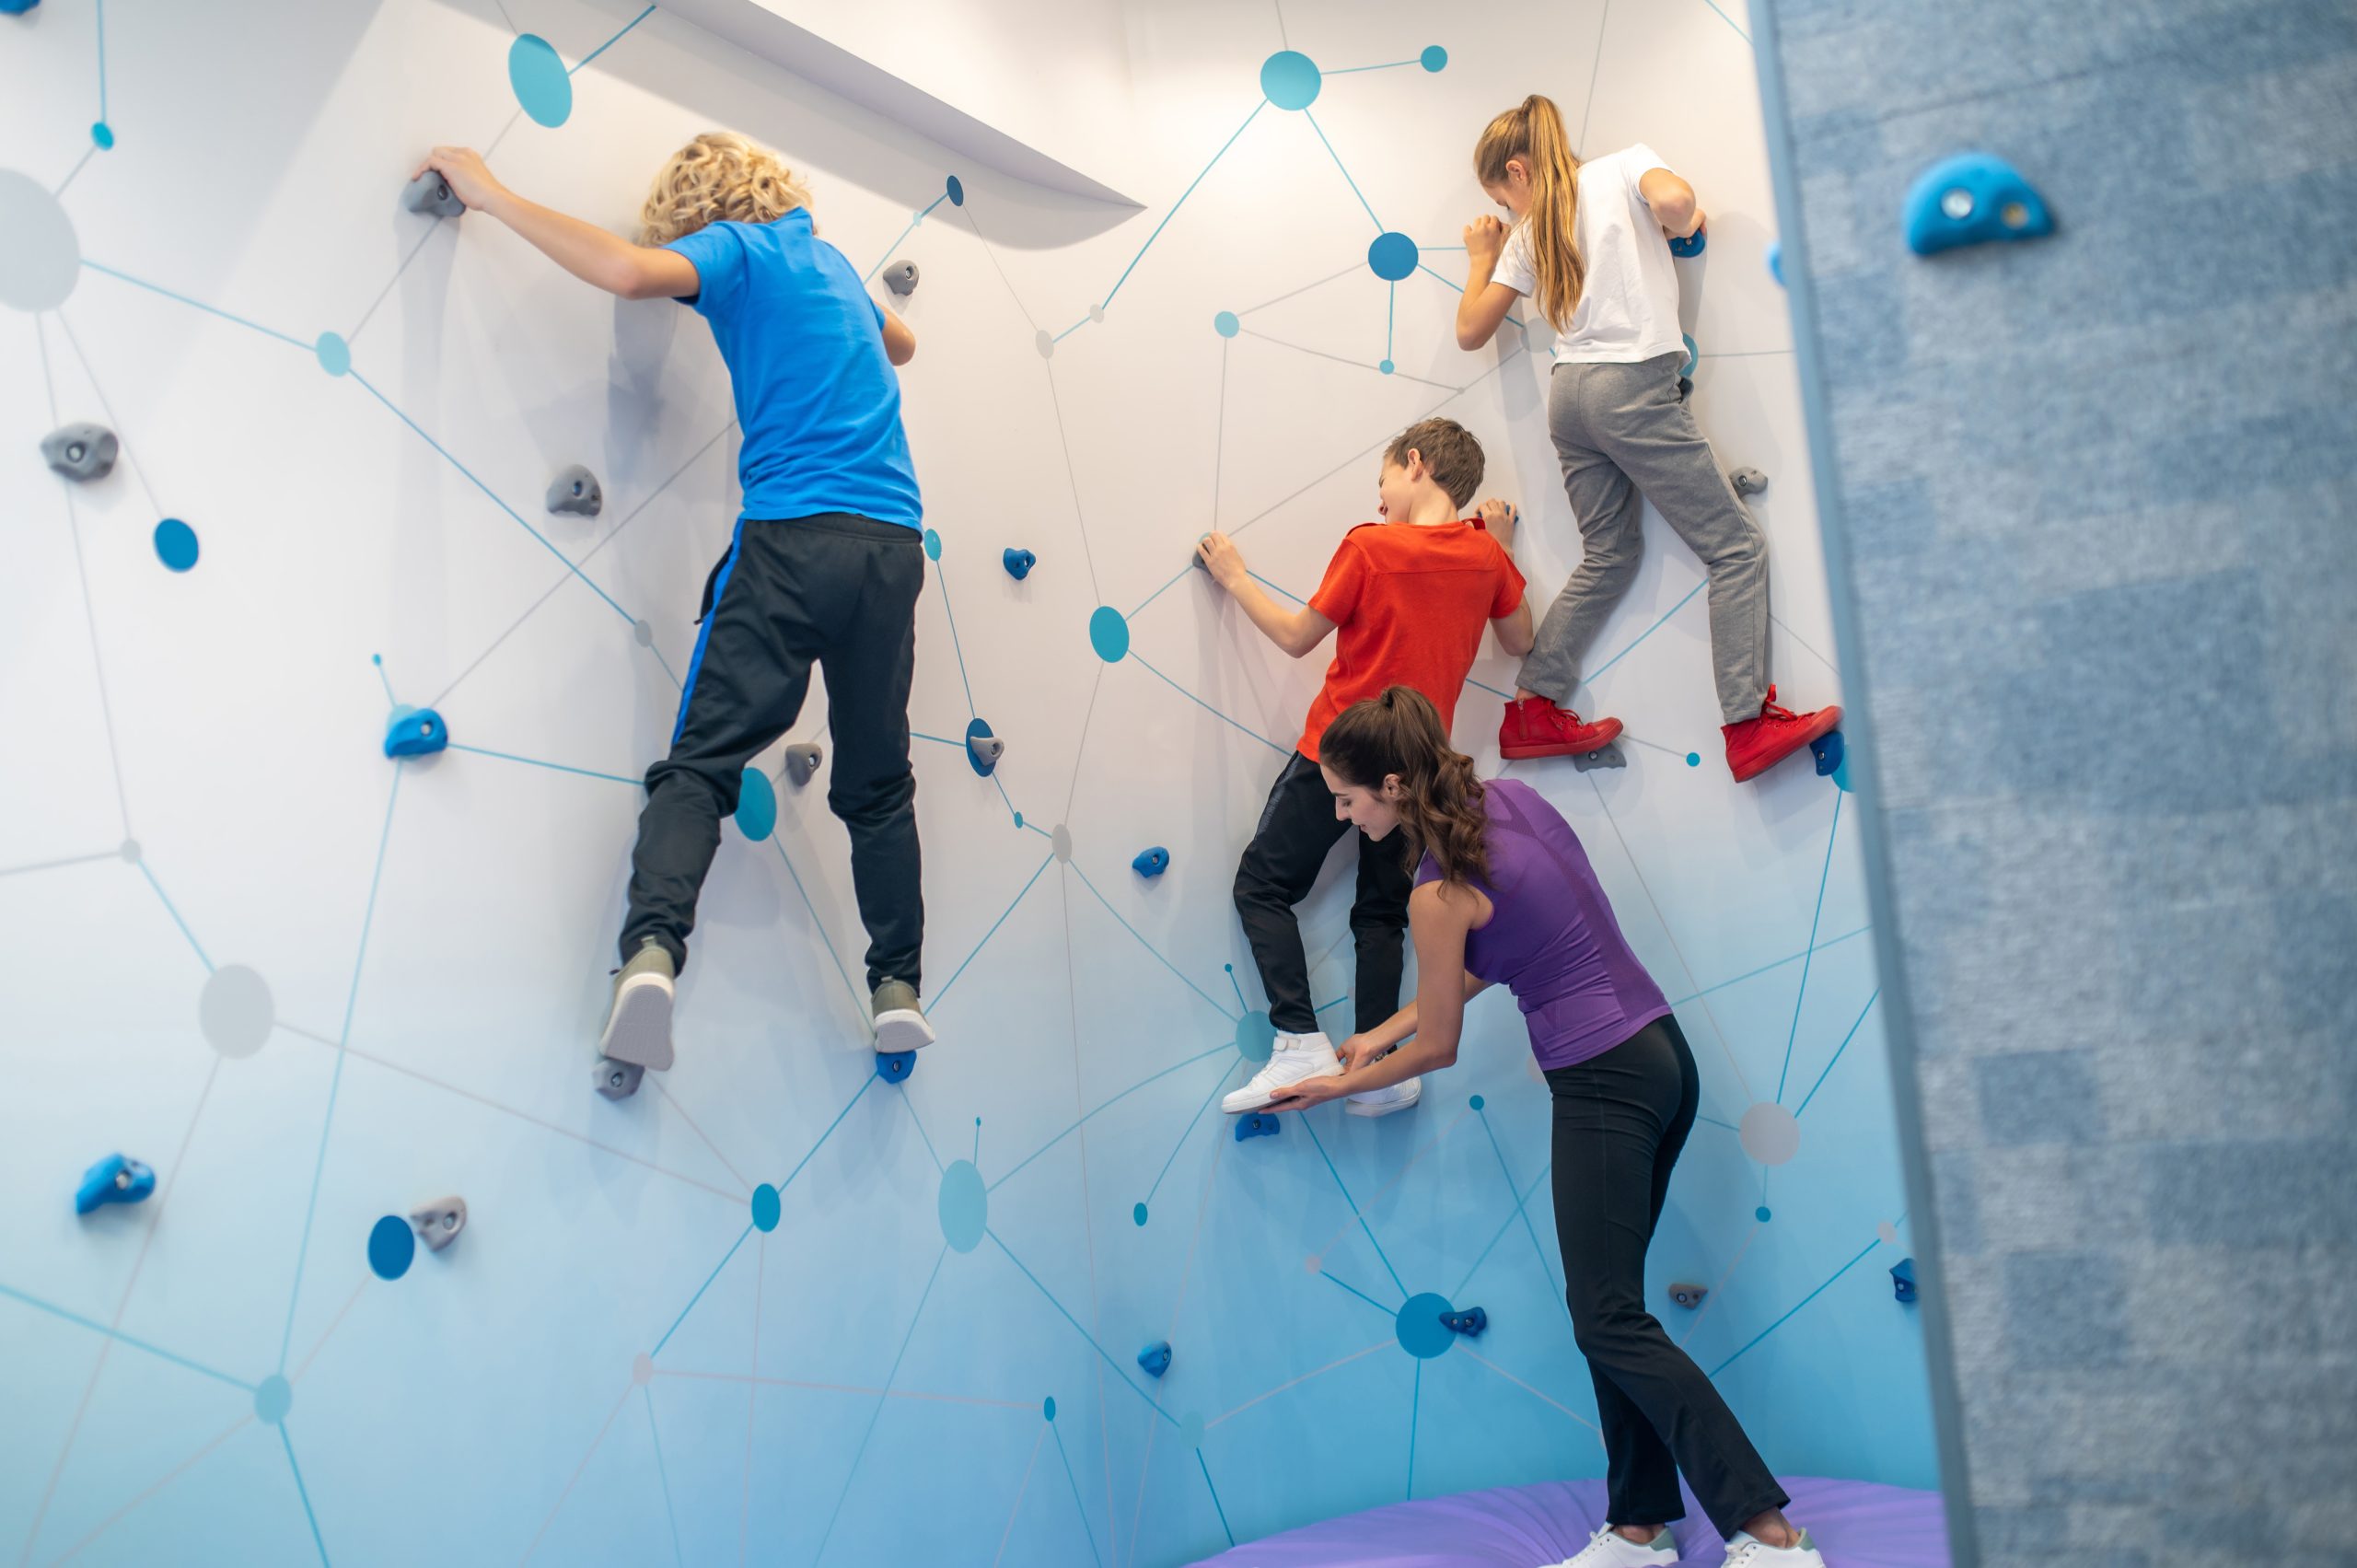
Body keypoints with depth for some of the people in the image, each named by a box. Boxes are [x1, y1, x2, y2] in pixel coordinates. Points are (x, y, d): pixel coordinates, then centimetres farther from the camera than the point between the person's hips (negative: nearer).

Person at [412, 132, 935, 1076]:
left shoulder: (740, 249, 6)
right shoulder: (830, 260, 26)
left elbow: (630, 269, -15)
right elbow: (899, 345, 47)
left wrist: (492, 196, -6)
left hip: (794, 532, -5)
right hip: (893, 542, 6)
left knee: (703, 759, -7)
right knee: (877, 782, 12)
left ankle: (651, 947, -26)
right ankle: (897, 985, 9)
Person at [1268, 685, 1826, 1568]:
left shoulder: (1439, 893, -18)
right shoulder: (1510, 798, 6)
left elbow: (1437, 1049, -4)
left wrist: (1338, 1087, 11)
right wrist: (1381, 1034, 19)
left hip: (1603, 1085, -9)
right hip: (1663, 1057, 9)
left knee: (1609, 1321, 0)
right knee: (1610, 1306, 15)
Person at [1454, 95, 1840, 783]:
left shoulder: (1530, 234, 14)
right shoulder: (1623, 165, 5)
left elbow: (1470, 331, 17)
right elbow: (1671, 197, -18)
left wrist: (1483, 260, 31)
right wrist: (1685, 222, 5)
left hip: (1569, 392, 6)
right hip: (1635, 385, -6)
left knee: (1609, 556, 15)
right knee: (1737, 545, -3)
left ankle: (1533, 711, 12)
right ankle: (1749, 724, -11)